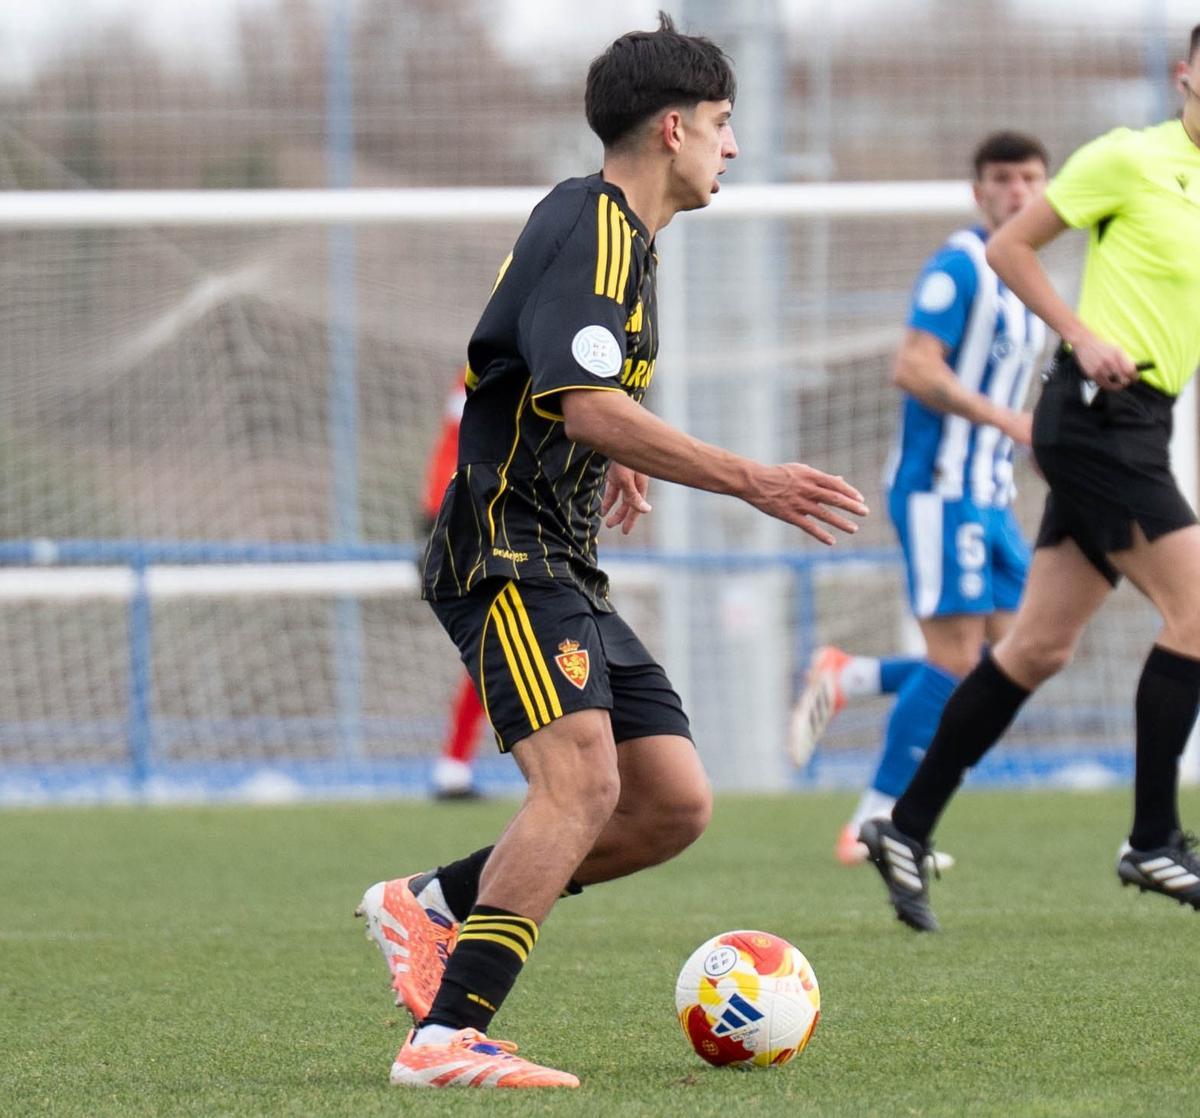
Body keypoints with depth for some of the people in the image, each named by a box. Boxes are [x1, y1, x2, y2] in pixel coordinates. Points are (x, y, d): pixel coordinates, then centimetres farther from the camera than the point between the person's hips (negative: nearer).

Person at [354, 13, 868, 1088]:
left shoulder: (621, 233, 18)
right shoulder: (588, 231, -14)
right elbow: (588, 406, -26)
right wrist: (753, 482, -27)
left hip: (565, 572, 10)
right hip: (505, 556, -10)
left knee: (675, 806, 4)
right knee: (584, 780, -27)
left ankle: (432, 904, 14)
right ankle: (447, 1039, -32)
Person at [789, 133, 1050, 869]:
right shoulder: (959, 268, -11)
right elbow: (914, 369, -20)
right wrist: (1010, 421, -21)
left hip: (990, 496, 9)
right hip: (941, 486, -9)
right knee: (957, 657, -11)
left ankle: (844, 680, 16)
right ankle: (875, 825, -4)